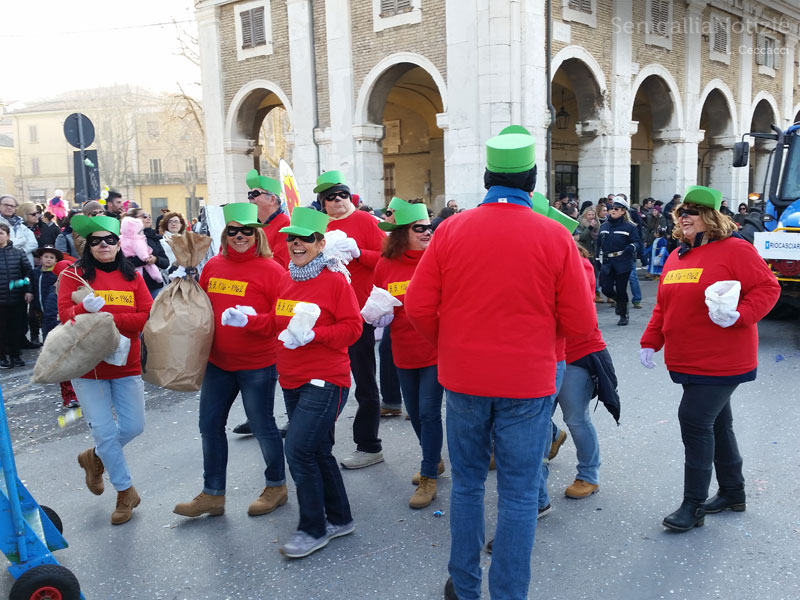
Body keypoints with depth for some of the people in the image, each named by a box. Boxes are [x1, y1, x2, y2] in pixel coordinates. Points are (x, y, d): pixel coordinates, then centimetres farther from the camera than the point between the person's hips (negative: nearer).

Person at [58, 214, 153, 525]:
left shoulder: (132, 276, 4)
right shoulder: (74, 274, -2)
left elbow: (147, 316, -7)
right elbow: (65, 316, -11)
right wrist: (86, 308, -31)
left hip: (127, 365, 3)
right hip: (88, 367, -2)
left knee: (133, 426, 5)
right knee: (104, 431, 0)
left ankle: (95, 457, 36)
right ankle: (125, 492, 20)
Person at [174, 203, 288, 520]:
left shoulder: (270, 270, -12)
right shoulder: (213, 266, 3)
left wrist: (251, 321, -28)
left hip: (257, 364, -6)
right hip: (217, 362, 6)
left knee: (261, 426, 7)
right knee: (209, 425, 12)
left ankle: (276, 486, 30)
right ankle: (212, 495, 29)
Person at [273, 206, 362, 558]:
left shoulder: (335, 279, -10)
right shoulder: (286, 279, 9)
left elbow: (352, 327, -12)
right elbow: (277, 322, 18)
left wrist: (313, 335, -23)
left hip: (325, 380, -7)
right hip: (292, 380, 7)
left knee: (298, 450, -9)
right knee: (318, 452, 15)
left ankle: (313, 529, 9)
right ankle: (340, 519, 32)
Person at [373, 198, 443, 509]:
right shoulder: (385, 265, -1)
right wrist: (380, 316, -9)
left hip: (436, 350, -4)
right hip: (404, 352, 4)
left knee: (428, 411, -4)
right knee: (415, 411, 16)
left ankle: (428, 477, 11)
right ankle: (434, 460, 39)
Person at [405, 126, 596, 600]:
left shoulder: (451, 231, -5)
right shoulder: (556, 237, -9)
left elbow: (419, 307, -4)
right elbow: (579, 322, -8)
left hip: (463, 380, 2)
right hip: (529, 382, -2)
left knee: (467, 484, 18)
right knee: (519, 494, 10)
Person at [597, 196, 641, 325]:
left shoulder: (629, 226, -3)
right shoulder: (604, 226, 12)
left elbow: (636, 242, -2)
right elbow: (599, 244, 17)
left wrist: (631, 247, -24)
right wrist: (598, 260, 14)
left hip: (623, 262, -4)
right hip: (607, 262, 4)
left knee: (621, 289, -1)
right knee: (606, 289, -2)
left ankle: (623, 316, 15)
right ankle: (619, 301, 32)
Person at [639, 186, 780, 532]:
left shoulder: (734, 249, -10)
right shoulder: (676, 257, 12)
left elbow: (767, 288, -13)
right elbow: (662, 306, 16)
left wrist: (738, 315, -28)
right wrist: (650, 342, 8)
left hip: (721, 361, -8)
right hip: (687, 361, 8)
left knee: (695, 419, -11)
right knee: (717, 423, 17)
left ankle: (693, 505, 1)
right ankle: (732, 492, 34)